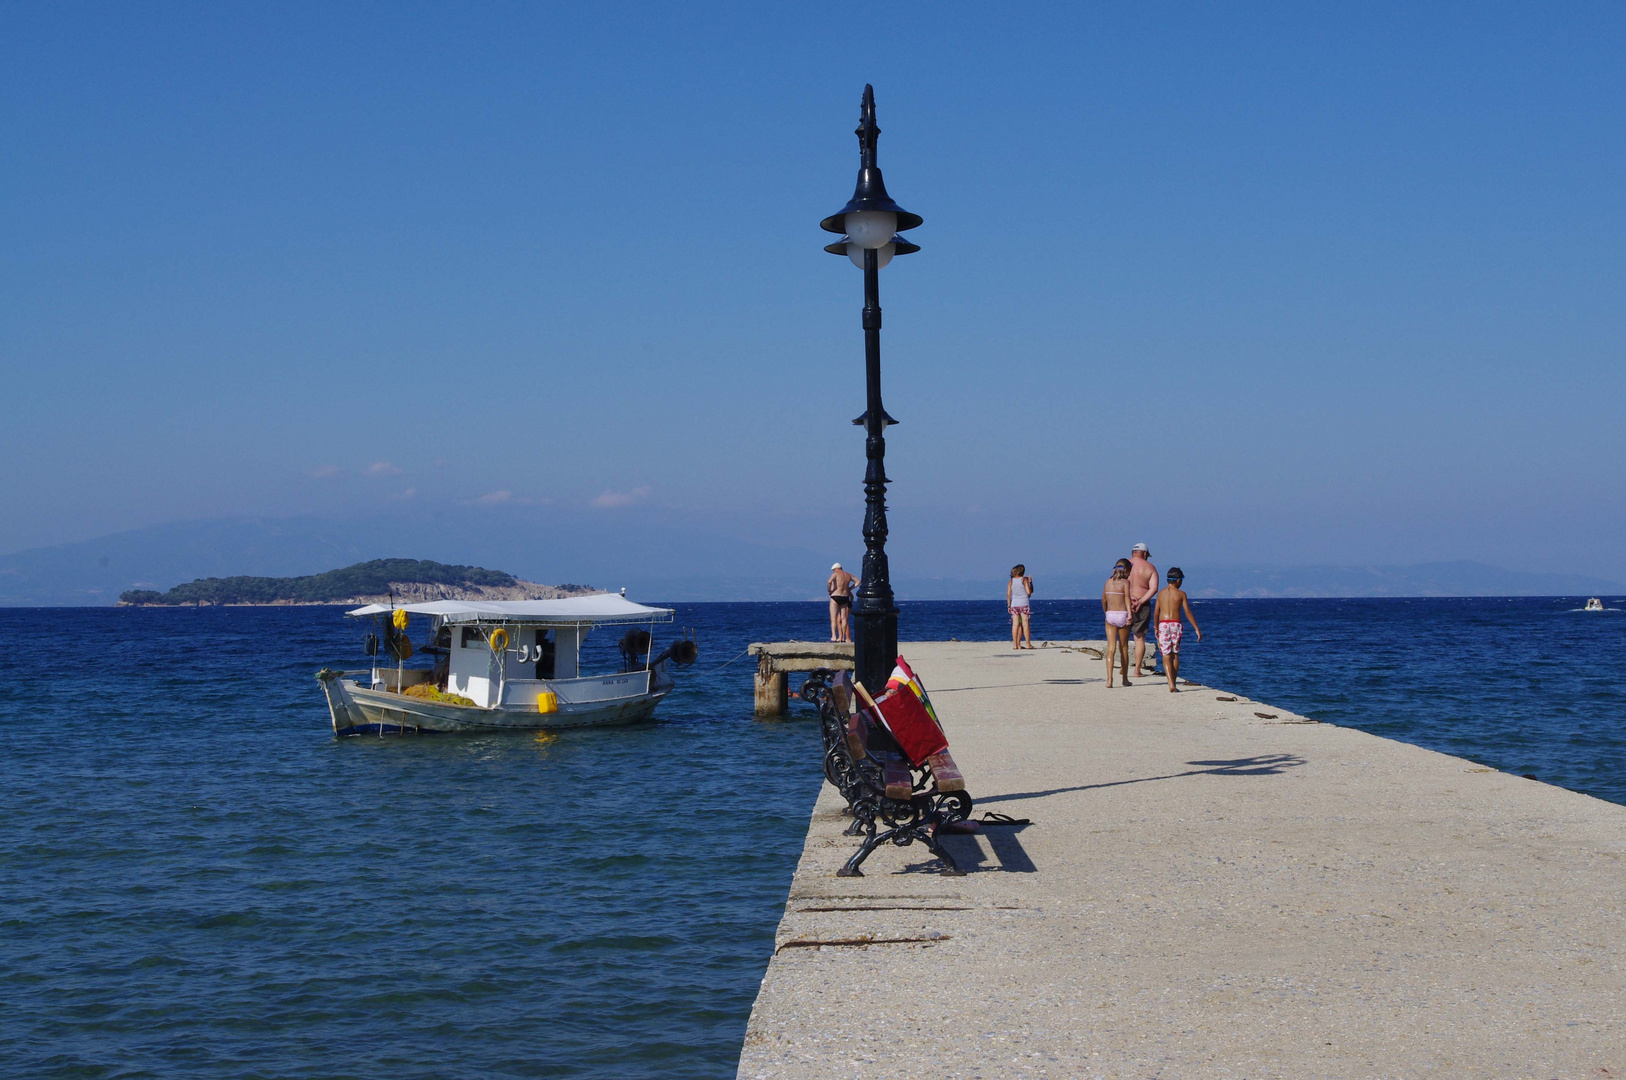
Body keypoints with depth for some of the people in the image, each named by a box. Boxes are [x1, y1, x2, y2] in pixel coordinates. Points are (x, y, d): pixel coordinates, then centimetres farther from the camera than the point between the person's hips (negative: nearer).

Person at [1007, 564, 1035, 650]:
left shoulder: (1011, 581, 7)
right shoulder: (1024, 579, -3)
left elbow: (1008, 595, 4)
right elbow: (1029, 592, -8)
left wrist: (1009, 606, 9)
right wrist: (1031, 582, 8)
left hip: (1014, 604, 3)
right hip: (1023, 603, -3)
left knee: (1015, 625, 2)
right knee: (1025, 624, -1)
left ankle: (1015, 644, 1)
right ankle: (1028, 644, -1)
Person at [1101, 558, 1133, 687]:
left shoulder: (1108, 582, 7)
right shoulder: (1125, 582, -5)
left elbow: (1103, 600, 13)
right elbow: (1127, 598, -20)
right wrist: (1129, 614, -29)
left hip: (1110, 615, 3)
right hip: (1122, 615, -3)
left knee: (1111, 648, -2)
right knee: (1123, 648, 11)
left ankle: (1109, 679, -18)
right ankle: (1125, 679, 23)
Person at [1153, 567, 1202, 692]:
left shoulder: (1161, 593, 8)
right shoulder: (1181, 594, 0)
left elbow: (1156, 613, 14)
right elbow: (1188, 613, -3)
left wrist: (1156, 628, 30)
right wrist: (1197, 629, 1)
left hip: (1163, 624, 1)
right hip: (1176, 625, -1)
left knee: (1166, 656, -1)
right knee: (1175, 655, 15)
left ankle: (1171, 684, -17)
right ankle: (1173, 683, 17)